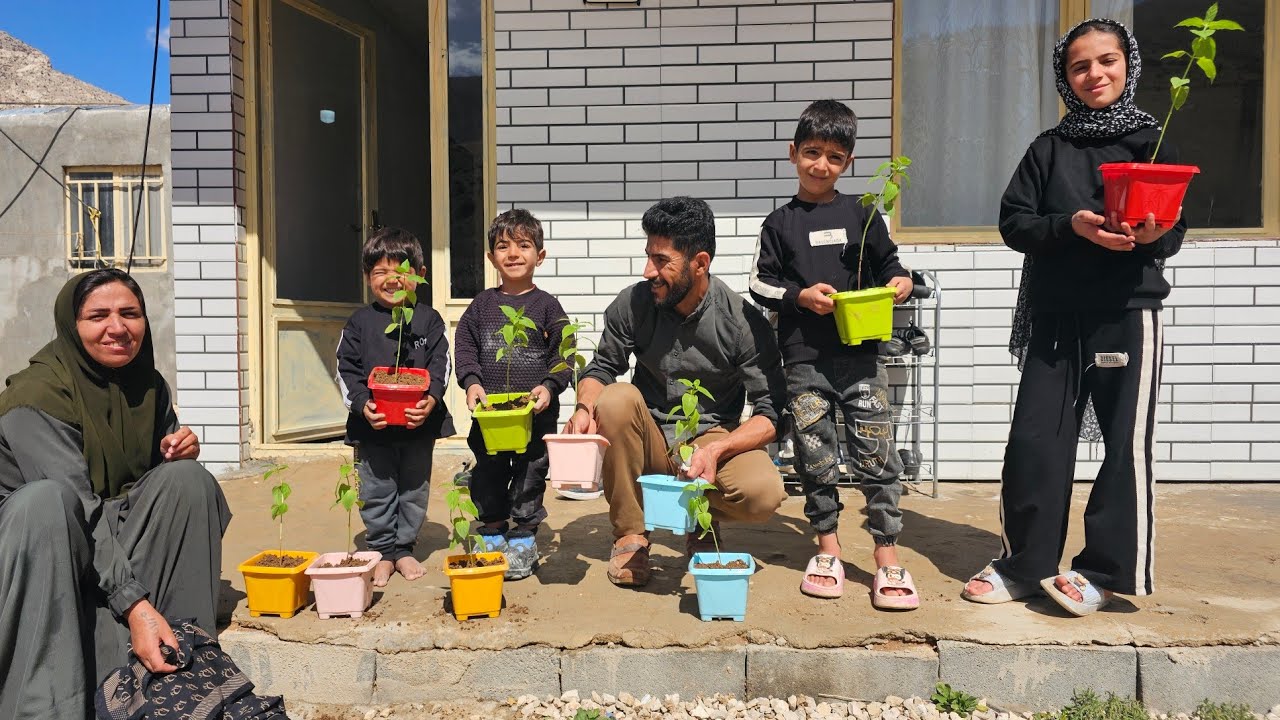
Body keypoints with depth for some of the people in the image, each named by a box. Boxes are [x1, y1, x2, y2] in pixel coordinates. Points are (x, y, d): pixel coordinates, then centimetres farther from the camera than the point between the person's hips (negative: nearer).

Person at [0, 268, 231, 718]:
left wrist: (178, 449, -15)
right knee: (45, 501, -36)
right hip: (40, 547, -5)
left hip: (120, 528, 5)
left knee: (189, 477, -16)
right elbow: (76, 509, -30)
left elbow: (164, 471, 12)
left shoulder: (149, 385, -1)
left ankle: (189, 643, -15)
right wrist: (135, 606, -39)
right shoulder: (36, 395, -21)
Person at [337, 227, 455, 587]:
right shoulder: (359, 322, 2)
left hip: (420, 422, 0)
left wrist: (431, 399, -20)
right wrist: (362, 404, -16)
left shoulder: (429, 320, 1)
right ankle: (382, 552, 22)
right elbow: (346, 369, -1)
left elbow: (440, 364, -3)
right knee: (376, 493, 7)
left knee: (415, 490, 12)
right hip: (372, 424, 0)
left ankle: (404, 548, 27)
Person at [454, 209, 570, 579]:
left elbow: (563, 354, -1)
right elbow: (465, 346, 5)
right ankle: (492, 534, 29)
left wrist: (549, 386, -16)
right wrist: (472, 382, -11)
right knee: (488, 476, 11)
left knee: (530, 475, 6)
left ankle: (524, 540, 21)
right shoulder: (482, 304, 7)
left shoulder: (547, 305, 0)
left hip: (535, 412, -2)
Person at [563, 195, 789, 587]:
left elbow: (770, 414, -14)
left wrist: (715, 449, -31)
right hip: (648, 442, 2)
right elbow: (601, 368, 3)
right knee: (616, 399, -30)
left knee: (764, 494, -31)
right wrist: (584, 407, -21)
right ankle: (630, 532, -11)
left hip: (714, 440, -2)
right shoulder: (632, 304, -9)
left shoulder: (744, 322, -14)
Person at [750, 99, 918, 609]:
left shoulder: (861, 214, 8)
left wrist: (900, 282, -6)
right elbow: (761, 284, 6)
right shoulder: (780, 223, 8)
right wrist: (800, 296, -9)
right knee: (815, 456, 7)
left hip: (860, 355, 0)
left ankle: (887, 557, 8)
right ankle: (827, 548, 22)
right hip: (804, 359, 0)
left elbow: (887, 262, 15)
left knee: (877, 452, -1)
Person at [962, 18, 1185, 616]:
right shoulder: (1049, 148, 9)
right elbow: (1014, 221, 1)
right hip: (1055, 316, 1)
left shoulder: (1150, 141, 8)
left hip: (1128, 312, -1)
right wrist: (1073, 226, -16)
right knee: (1035, 438, 1)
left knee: (1126, 440, -2)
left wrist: (1155, 235, -15)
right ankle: (1025, 565, 14)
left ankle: (1105, 571, 12)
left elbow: (1176, 228, 8)